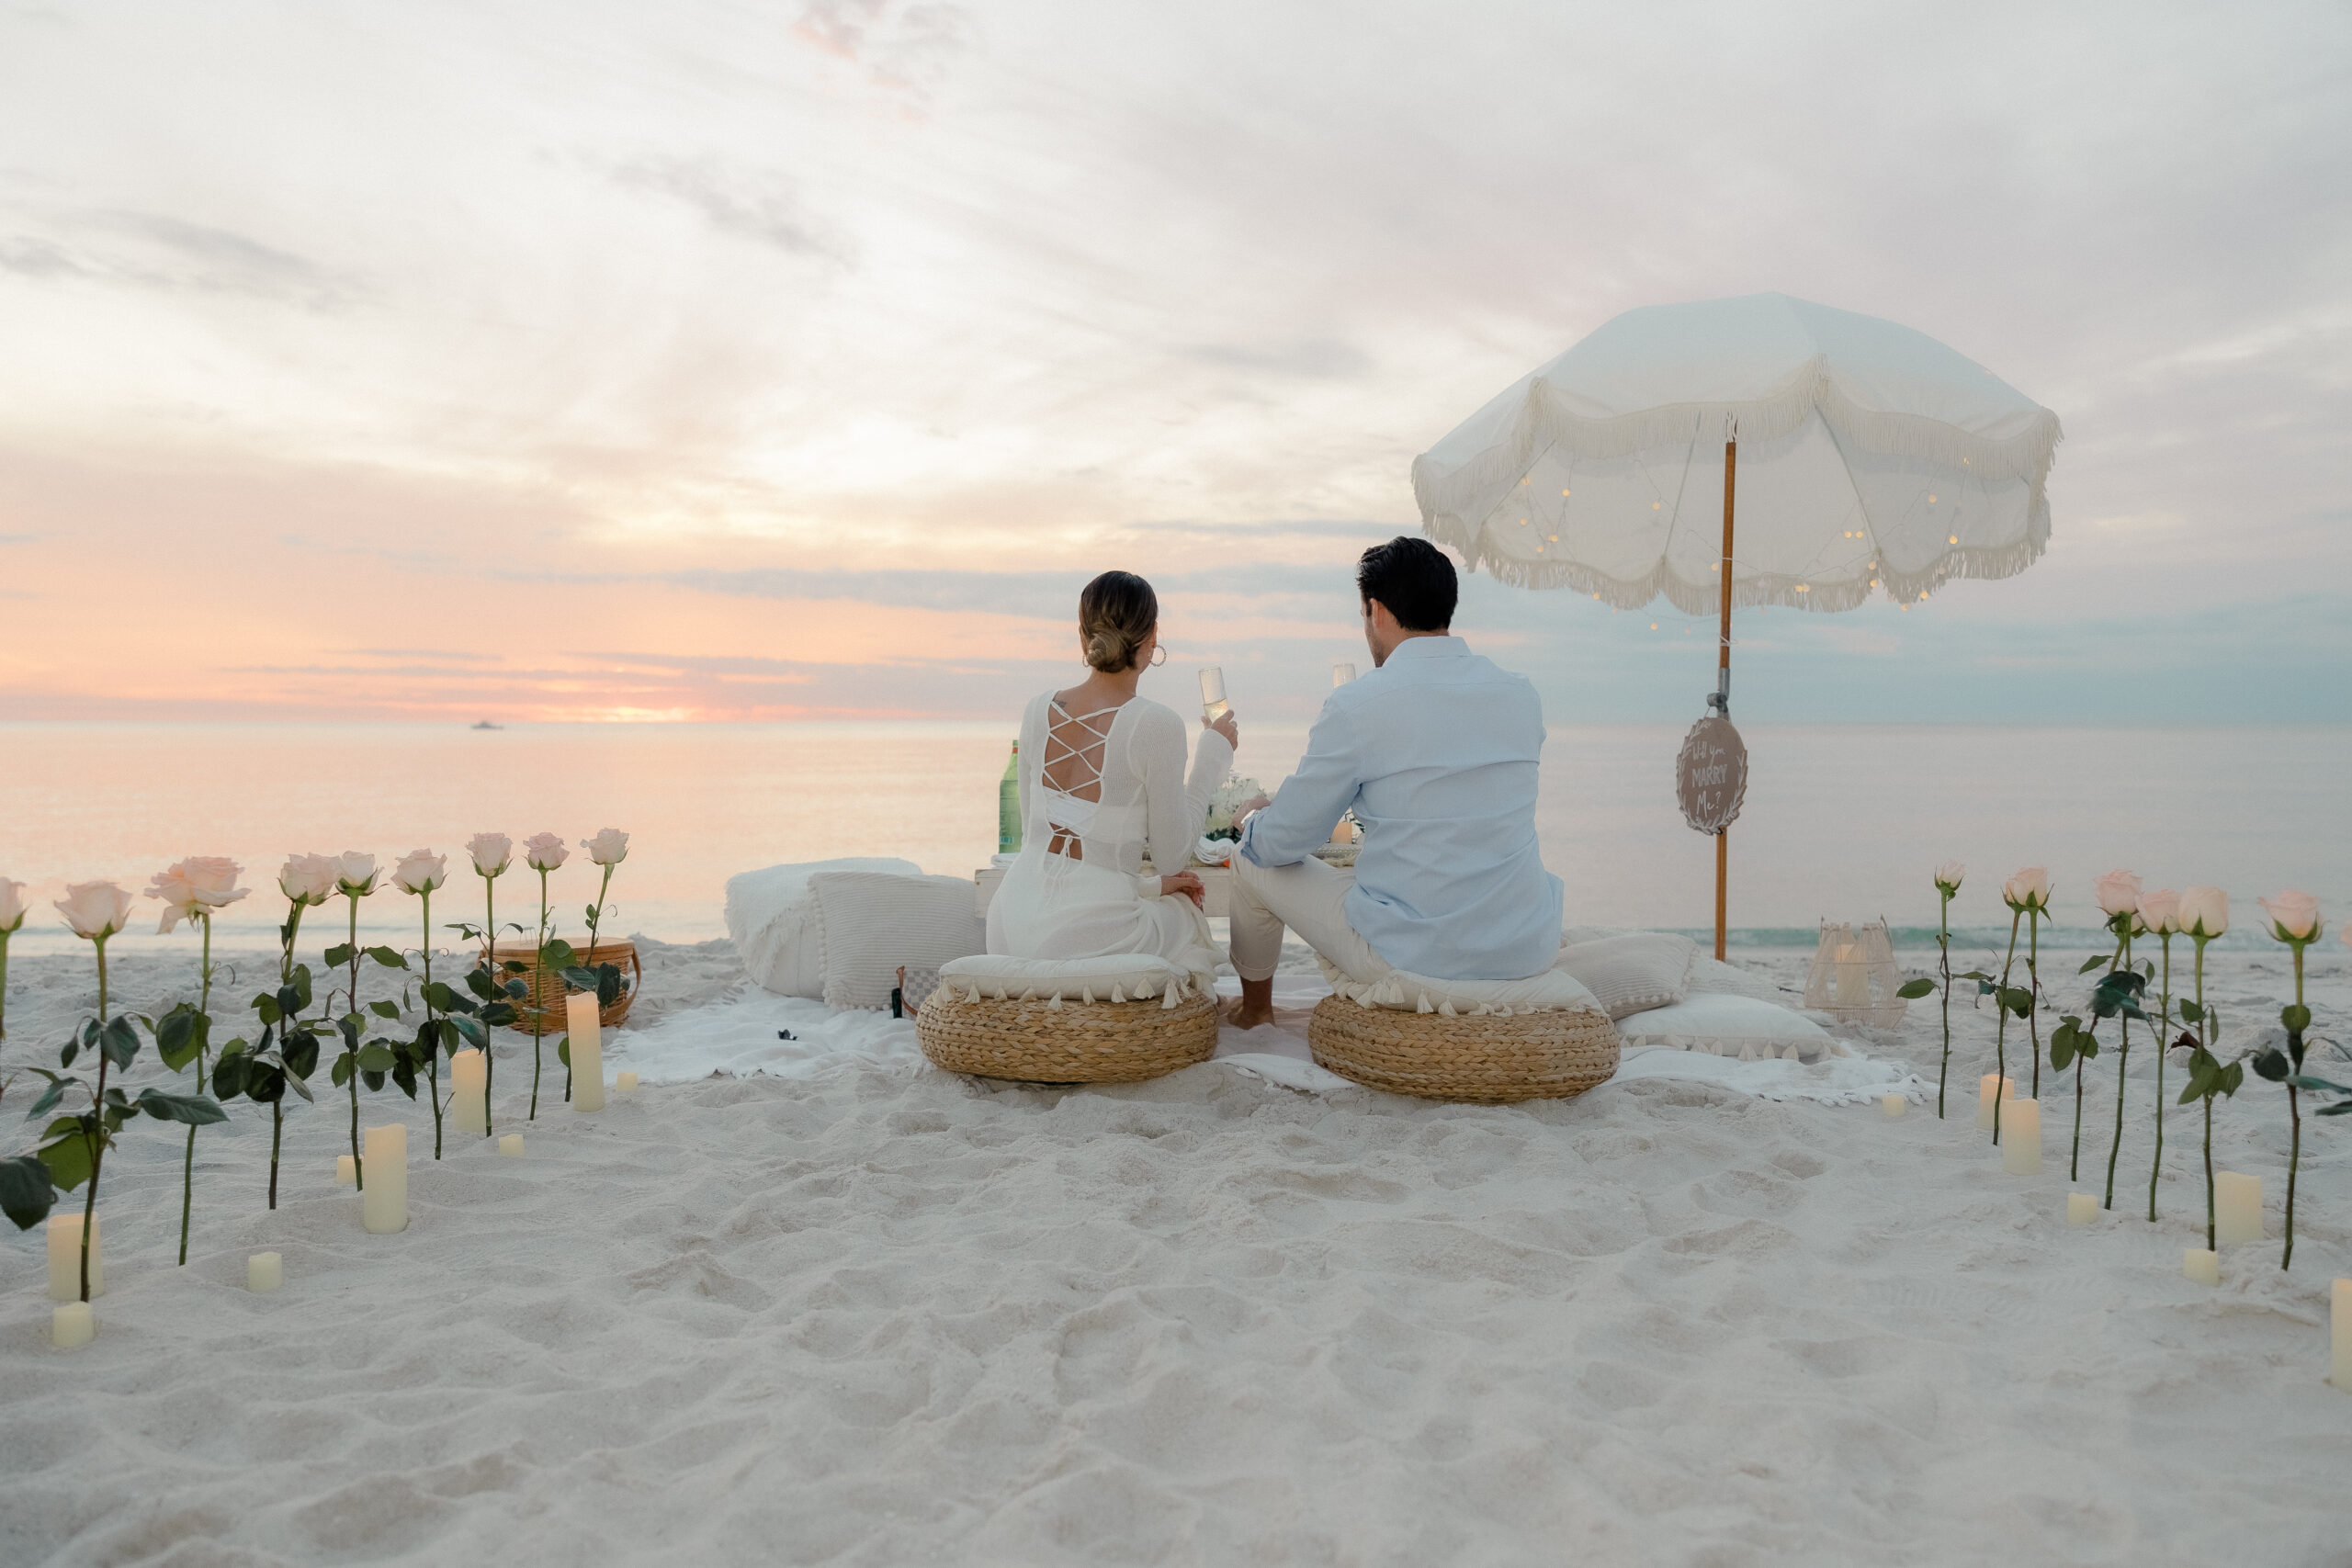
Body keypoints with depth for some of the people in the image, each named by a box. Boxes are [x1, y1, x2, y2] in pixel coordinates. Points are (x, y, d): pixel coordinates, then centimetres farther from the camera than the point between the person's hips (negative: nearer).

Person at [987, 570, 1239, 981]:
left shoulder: (1038, 709, 4)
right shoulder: (1155, 725, -13)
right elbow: (1172, 854, -4)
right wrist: (1213, 753, 5)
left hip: (1011, 928, 5)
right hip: (1084, 933, -5)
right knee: (1186, 918, 27)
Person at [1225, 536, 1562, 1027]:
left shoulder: (1355, 706, -13)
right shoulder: (1521, 695, 3)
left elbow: (1281, 843, -4)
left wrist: (1253, 817, 20)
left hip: (1412, 958, -5)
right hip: (1529, 951, 5)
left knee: (1252, 860, 17)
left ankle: (1254, 1007, 45)